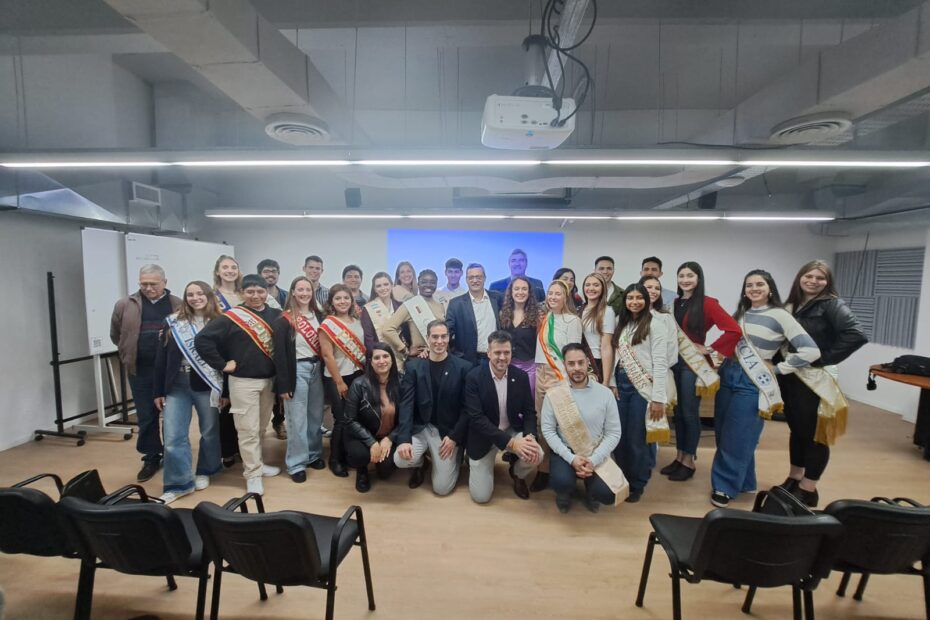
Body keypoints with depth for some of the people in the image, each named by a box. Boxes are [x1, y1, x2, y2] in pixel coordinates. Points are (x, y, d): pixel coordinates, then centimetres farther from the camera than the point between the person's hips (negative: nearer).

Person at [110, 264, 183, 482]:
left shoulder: (178, 306, -1)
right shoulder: (125, 305, 2)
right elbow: (116, 334, 13)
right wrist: (130, 353, 10)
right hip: (140, 370, 1)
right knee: (146, 417, 10)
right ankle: (151, 458, 23)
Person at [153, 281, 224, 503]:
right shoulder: (172, 322, 4)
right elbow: (161, 359, 7)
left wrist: (225, 391, -5)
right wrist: (158, 392, 5)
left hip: (207, 386, -2)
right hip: (177, 386, 2)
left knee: (209, 432, 11)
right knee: (173, 437, 1)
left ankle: (204, 472, 33)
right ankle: (179, 483, 15)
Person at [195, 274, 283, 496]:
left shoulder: (276, 315, 2)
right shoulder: (231, 317, -9)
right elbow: (202, 340, -12)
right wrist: (222, 364, -12)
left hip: (269, 380, 4)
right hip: (243, 381, -4)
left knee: (261, 427, 17)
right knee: (248, 429, 1)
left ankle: (255, 463, 34)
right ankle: (253, 474, 12)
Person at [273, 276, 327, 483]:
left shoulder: (319, 316, 8)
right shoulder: (284, 320, -8)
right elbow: (280, 354, -10)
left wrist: (323, 370, 4)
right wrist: (283, 385, -13)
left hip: (316, 368, 5)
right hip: (297, 370, -5)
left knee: (316, 416, 13)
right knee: (297, 419, 1)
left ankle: (314, 455, 28)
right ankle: (296, 464, 12)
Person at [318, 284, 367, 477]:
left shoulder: (358, 322, 7)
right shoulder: (327, 325, -9)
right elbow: (327, 355, -13)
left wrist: (368, 373, 7)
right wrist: (339, 382, -14)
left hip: (358, 375, 5)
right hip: (337, 378, -5)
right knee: (342, 420, 0)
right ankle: (335, 460, 18)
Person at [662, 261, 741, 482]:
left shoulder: (707, 303, -10)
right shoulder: (674, 303, 8)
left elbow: (734, 330, -19)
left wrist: (710, 349, -13)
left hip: (693, 364, -5)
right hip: (674, 362, 5)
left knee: (690, 413, 5)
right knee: (677, 411, 12)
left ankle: (689, 462, 20)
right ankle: (679, 457, 26)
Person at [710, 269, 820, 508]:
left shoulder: (780, 316, -9)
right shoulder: (740, 314, 10)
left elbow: (811, 351, -15)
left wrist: (776, 369, -10)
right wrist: (719, 359, 1)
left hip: (752, 383, -6)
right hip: (727, 376, 6)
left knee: (737, 439, 2)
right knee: (723, 435, 13)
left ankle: (726, 486, 18)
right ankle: (742, 481, 31)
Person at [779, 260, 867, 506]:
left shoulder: (831, 304, -8)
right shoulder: (791, 305, 10)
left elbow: (856, 335, -21)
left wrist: (823, 359, -17)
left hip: (815, 380, -6)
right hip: (789, 377, 6)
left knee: (814, 433, 5)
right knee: (796, 429, 16)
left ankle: (808, 490, 17)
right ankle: (793, 480, 30)